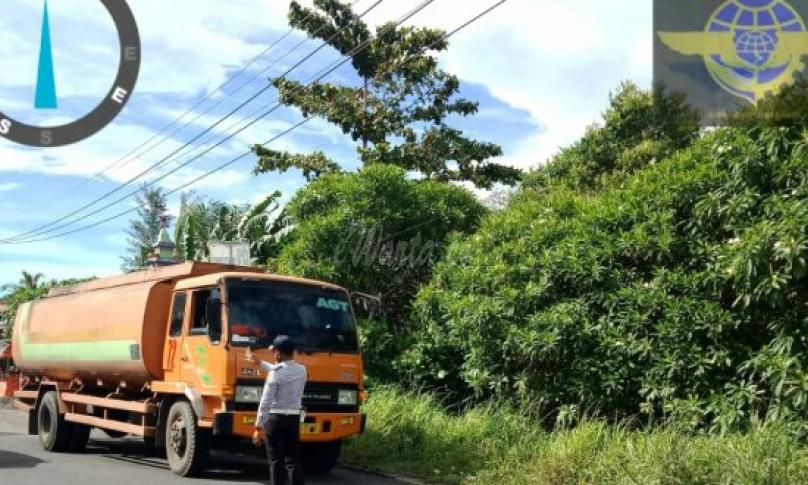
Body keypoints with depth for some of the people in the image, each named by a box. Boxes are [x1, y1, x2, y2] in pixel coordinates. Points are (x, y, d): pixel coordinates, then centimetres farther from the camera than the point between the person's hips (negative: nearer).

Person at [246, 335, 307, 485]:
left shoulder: (275, 373, -12)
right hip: (294, 419, 5)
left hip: (275, 418, -5)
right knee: (293, 460, 9)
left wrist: (258, 427, -13)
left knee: (276, 461, 1)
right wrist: (259, 362, 36)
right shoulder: (301, 370, 7)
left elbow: (266, 402, -15)